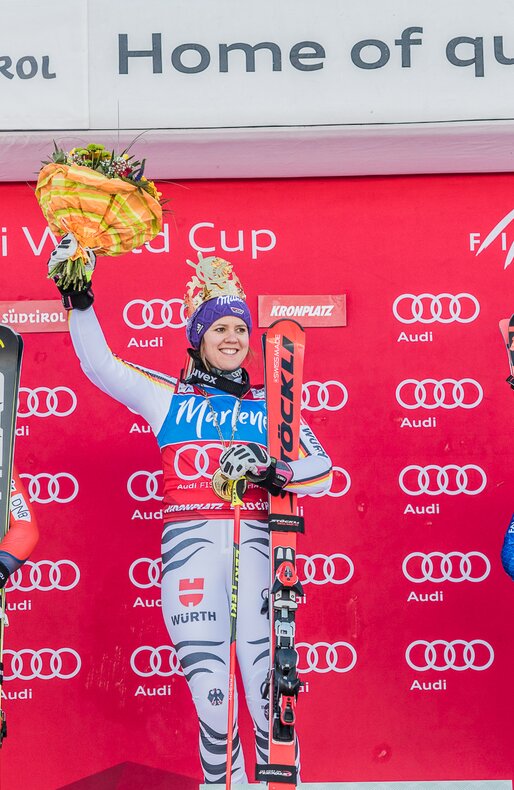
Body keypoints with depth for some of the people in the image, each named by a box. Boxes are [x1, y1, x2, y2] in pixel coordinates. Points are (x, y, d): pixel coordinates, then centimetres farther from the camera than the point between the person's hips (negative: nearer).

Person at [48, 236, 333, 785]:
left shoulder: (269, 404, 16)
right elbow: (100, 365, 11)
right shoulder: (166, 395, 14)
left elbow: (322, 473, 11)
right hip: (189, 543, 0)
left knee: (270, 696, -6)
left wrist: (270, 472, -7)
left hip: (254, 544, 1)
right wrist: (78, 299, 4)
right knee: (210, 697, -2)